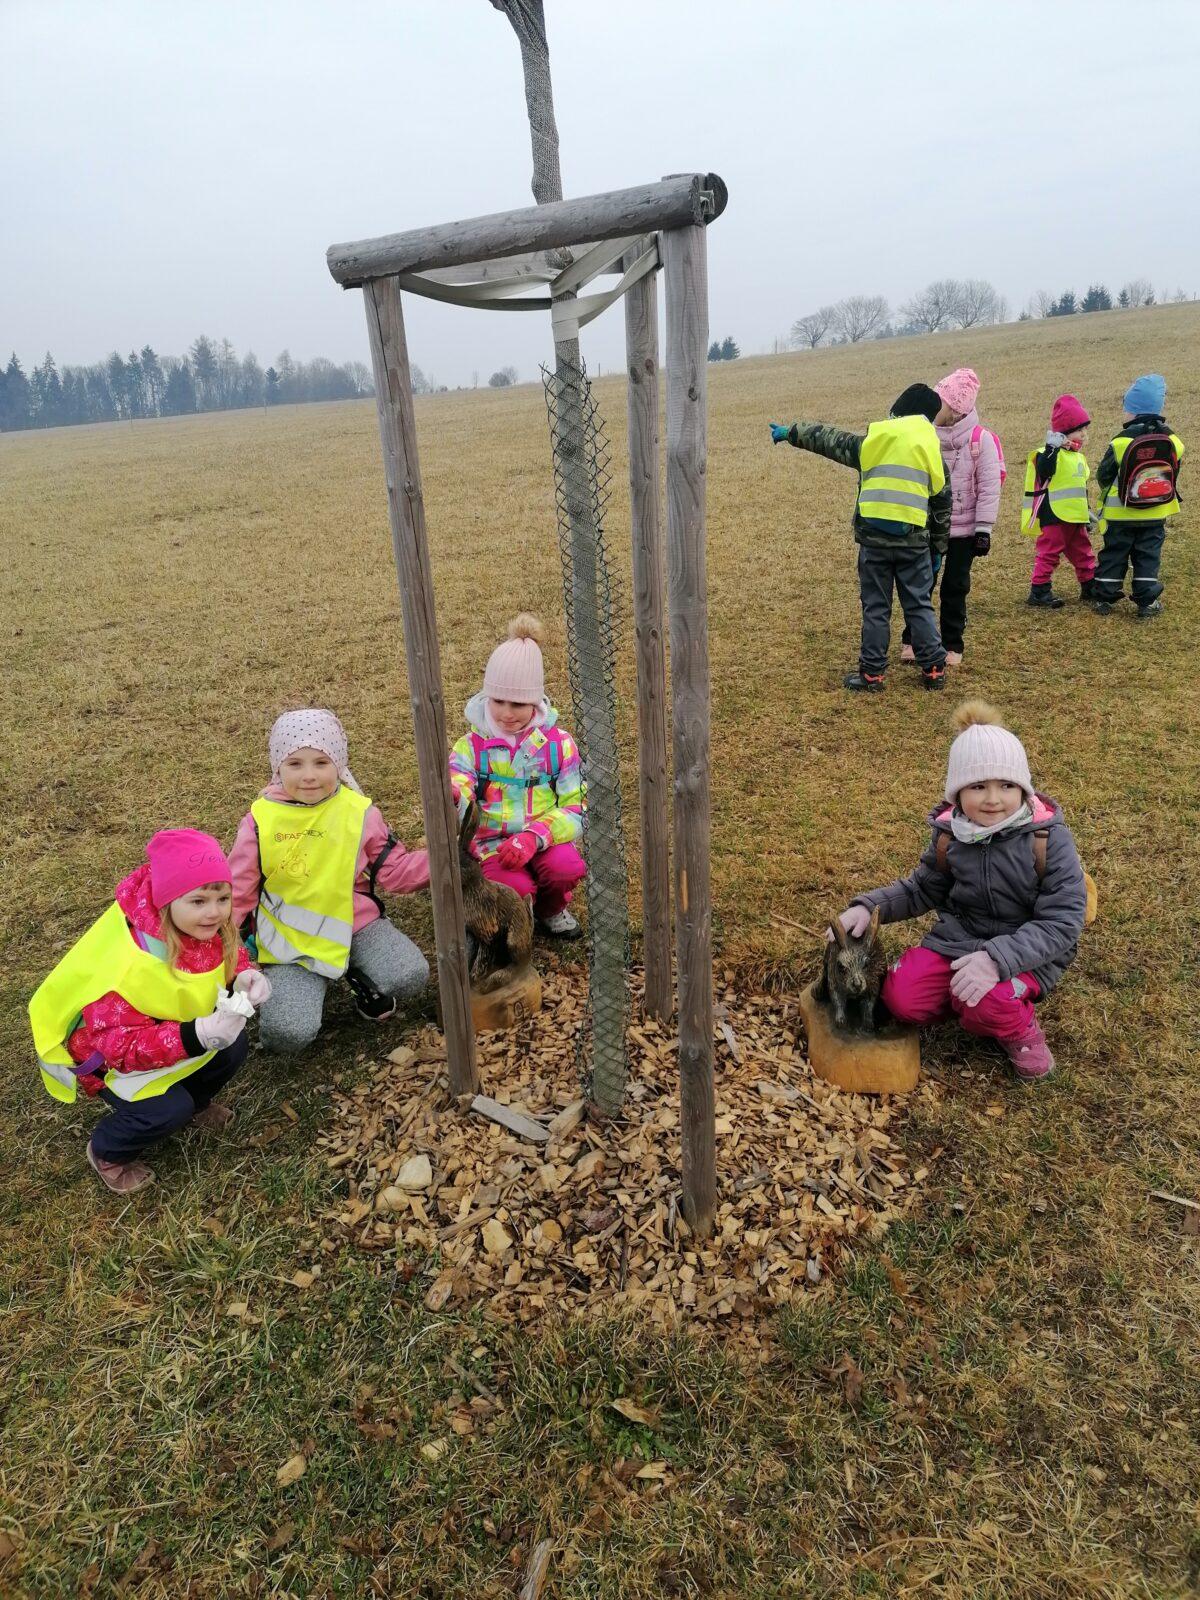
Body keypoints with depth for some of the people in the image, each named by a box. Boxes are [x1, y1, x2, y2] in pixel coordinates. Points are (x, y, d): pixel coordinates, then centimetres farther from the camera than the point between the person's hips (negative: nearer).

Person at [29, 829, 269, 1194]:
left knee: (232, 1046, -10)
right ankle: (106, 1153, 10)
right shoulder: (127, 965, -41)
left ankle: (191, 1103, 20)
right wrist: (196, 1035, -51)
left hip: (167, 1023, 7)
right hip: (100, 1050, -6)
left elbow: (230, 954, 0)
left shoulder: (205, 926, -20)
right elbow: (121, 1045, -38)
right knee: (167, 1109, -21)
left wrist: (244, 975, -25)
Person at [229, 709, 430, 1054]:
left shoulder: (359, 812, -3)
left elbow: (394, 869, 2)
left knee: (410, 977, -26)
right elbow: (238, 890, 3)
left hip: (356, 922, 1)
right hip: (290, 937, -1)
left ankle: (359, 976, 8)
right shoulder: (261, 820, -6)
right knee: (287, 1033, -21)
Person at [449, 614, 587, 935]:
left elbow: (576, 809, -6)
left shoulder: (558, 742, -2)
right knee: (515, 888, -32)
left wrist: (535, 836, -24)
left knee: (566, 867, -32)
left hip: (546, 838, 1)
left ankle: (551, 908, 6)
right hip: (493, 842, -1)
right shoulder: (472, 745, -3)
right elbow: (457, 795, -19)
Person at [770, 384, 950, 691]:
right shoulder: (932, 447, 5)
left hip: (873, 538, 0)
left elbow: (827, 438, 12)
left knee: (875, 608, 7)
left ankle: (873, 673, 11)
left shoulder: (870, 441, 2)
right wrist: (938, 547, 17)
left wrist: (789, 432, 26)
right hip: (914, 541, 0)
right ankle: (933, 669, 14)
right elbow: (942, 503, 9)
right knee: (919, 606, 10)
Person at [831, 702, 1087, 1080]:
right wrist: (869, 906, -8)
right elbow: (922, 890, 11)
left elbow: (1061, 923, -21)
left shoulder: (1048, 839, -18)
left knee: (986, 1003, -33)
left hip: (1026, 950, -4)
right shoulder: (949, 835, -5)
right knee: (902, 998, -19)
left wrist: (997, 958, -36)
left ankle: (1020, 1029, 2)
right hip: (957, 937, 4)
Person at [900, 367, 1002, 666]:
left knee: (955, 589, 6)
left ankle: (953, 645, 17)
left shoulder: (981, 439, -8)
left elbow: (989, 488, -9)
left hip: (963, 530, -2)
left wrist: (984, 529, -12)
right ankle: (911, 640, 19)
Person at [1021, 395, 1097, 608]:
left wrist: (1088, 511, 28)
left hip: (1076, 517, 9)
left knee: (1083, 553, 16)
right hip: (1054, 516, -9)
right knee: (1048, 553, -5)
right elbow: (1043, 471, -32)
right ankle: (1039, 591, 2)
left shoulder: (1079, 456, 18)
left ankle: (1090, 587, 27)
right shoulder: (1049, 454, -11)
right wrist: (1051, 448, -40)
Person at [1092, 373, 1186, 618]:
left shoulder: (1121, 442, -17)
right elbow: (1173, 476, 6)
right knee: (1148, 557, 9)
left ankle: (1104, 598, 13)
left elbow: (1103, 476, -8)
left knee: (1113, 555, 9)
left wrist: (1109, 493, 14)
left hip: (1120, 514, -3)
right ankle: (1147, 602, 10)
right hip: (1156, 514, 3)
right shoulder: (1173, 442, -3)